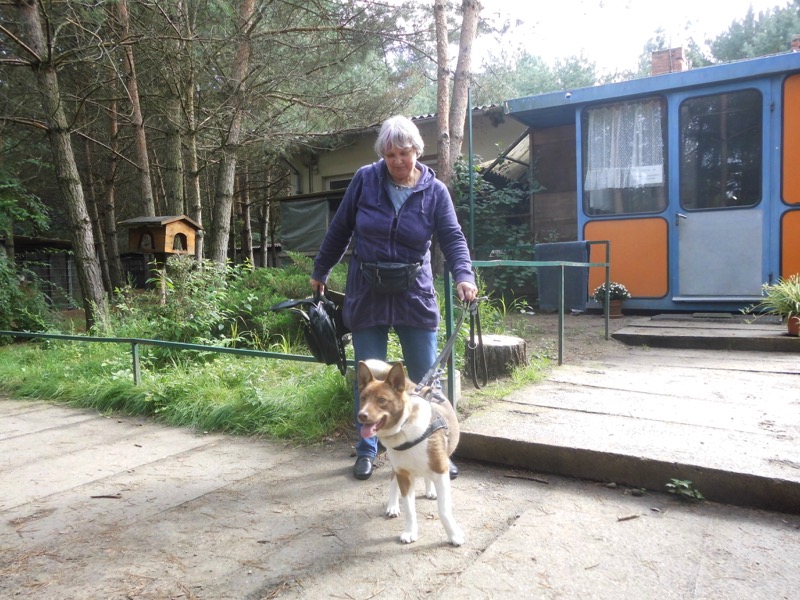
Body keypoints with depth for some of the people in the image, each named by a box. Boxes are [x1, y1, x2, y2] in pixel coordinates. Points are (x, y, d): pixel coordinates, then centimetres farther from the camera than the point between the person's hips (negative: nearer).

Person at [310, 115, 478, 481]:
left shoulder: (434, 191, -3)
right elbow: (339, 230, 4)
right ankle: (366, 451, 25)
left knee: (425, 376, 4)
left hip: (414, 293, 0)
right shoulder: (365, 180, -4)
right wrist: (320, 272, 11)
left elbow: (453, 239, -8)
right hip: (366, 292, 0)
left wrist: (464, 276, -27)